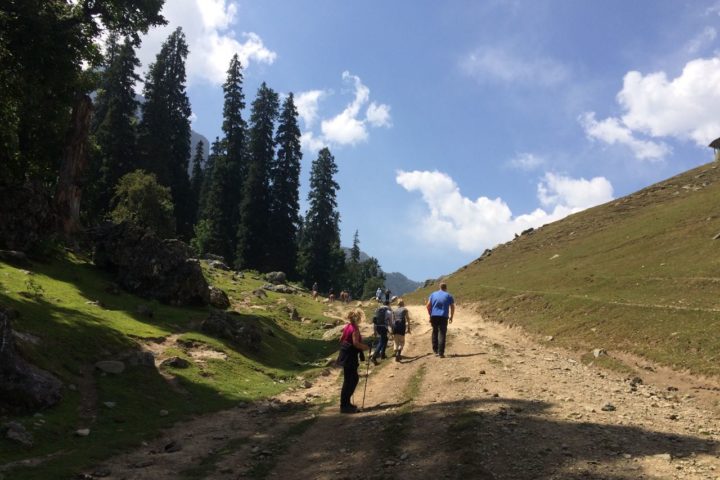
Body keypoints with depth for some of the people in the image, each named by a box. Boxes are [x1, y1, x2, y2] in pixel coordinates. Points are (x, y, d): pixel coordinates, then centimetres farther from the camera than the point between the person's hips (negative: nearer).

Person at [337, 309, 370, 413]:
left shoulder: (347, 326, 10)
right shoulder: (355, 328, -16)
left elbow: (341, 339, 17)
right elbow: (356, 343, -24)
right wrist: (366, 347, -11)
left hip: (345, 356, 9)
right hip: (350, 358, -9)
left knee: (354, 378, 18)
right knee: (349, 381, -2)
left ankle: (346, 403, 24)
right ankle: (344, 406, 3)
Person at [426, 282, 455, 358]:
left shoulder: (433, 294, 10)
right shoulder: (448, 296, 4)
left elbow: (428, 306, 7)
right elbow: (452, 307, 3)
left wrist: (430, 315, 17)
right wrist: (451, 317, 14)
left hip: (434, 316, 3)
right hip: (443, 317, -3)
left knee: (435, 332, 19)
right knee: (442, 334, -4)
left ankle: (435, 350, 24)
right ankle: (441, 353, -9)